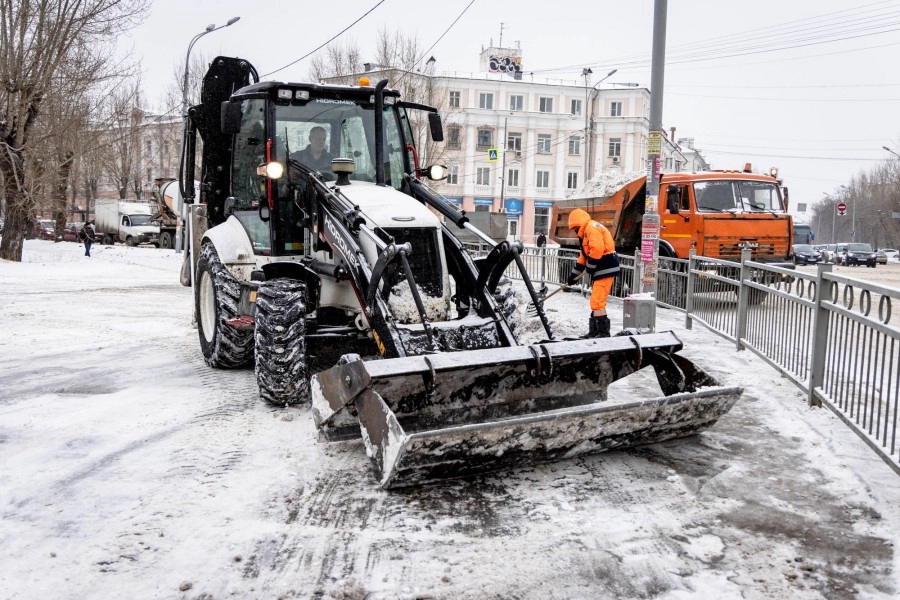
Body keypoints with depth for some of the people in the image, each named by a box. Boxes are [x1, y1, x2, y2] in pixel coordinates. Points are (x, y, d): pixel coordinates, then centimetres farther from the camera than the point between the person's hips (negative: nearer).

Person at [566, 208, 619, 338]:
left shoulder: (592, 227, -12)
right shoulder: (586, 233, 23)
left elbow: (597, 249, -25)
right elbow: (583, 257, 28)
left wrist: (590, 267, -14)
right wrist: (573, 275, 28)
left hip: (605, 269, -11)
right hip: (600, 270, 11)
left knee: (597, 302, -12)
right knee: (596, 302, 15)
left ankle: (603, 333, -9)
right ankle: (594, 332, 22)